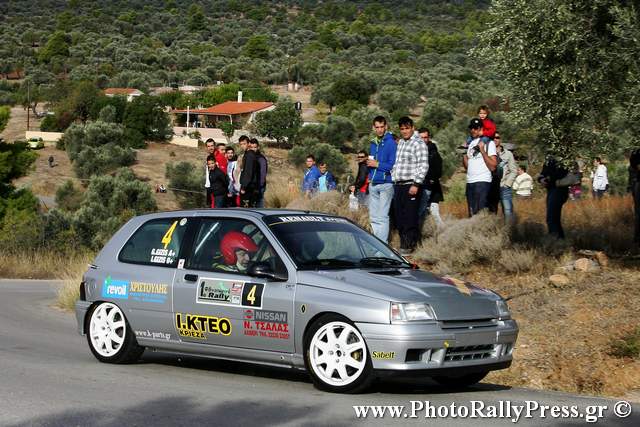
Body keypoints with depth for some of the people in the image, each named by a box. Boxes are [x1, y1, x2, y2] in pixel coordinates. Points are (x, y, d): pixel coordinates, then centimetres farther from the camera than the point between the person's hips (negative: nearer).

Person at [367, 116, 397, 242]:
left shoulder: (391, 143, -8)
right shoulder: (373, 143, 16)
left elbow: (393, 165, -15)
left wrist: (377, 164, -14)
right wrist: (368, 163, 8)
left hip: (386, 184, -8)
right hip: (373, 183, 8)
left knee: (382, 216, -9)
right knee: (373, 217, 10)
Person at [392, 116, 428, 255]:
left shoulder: (418, 143, -7)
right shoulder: (400, 143, 19)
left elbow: (424, 166, -14)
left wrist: (416, 184, -19)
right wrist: (393, 178, 18)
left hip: (411, 186, -8)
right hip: (398, 185, 8)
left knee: (410, 217, -7)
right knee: (399, 217, 10)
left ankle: (408, 246, -3)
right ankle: (403, 243, 17)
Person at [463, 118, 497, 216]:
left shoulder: (488, 143, 0)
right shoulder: (470, 143, 18)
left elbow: (493, 166, -9)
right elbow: (466, 166, 16)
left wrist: (482, 150, -13)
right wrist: (464, 153, 3)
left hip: (483, 182, -7)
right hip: (470, 182, 7)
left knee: (480, 212, -14)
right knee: (472, 213, 7)